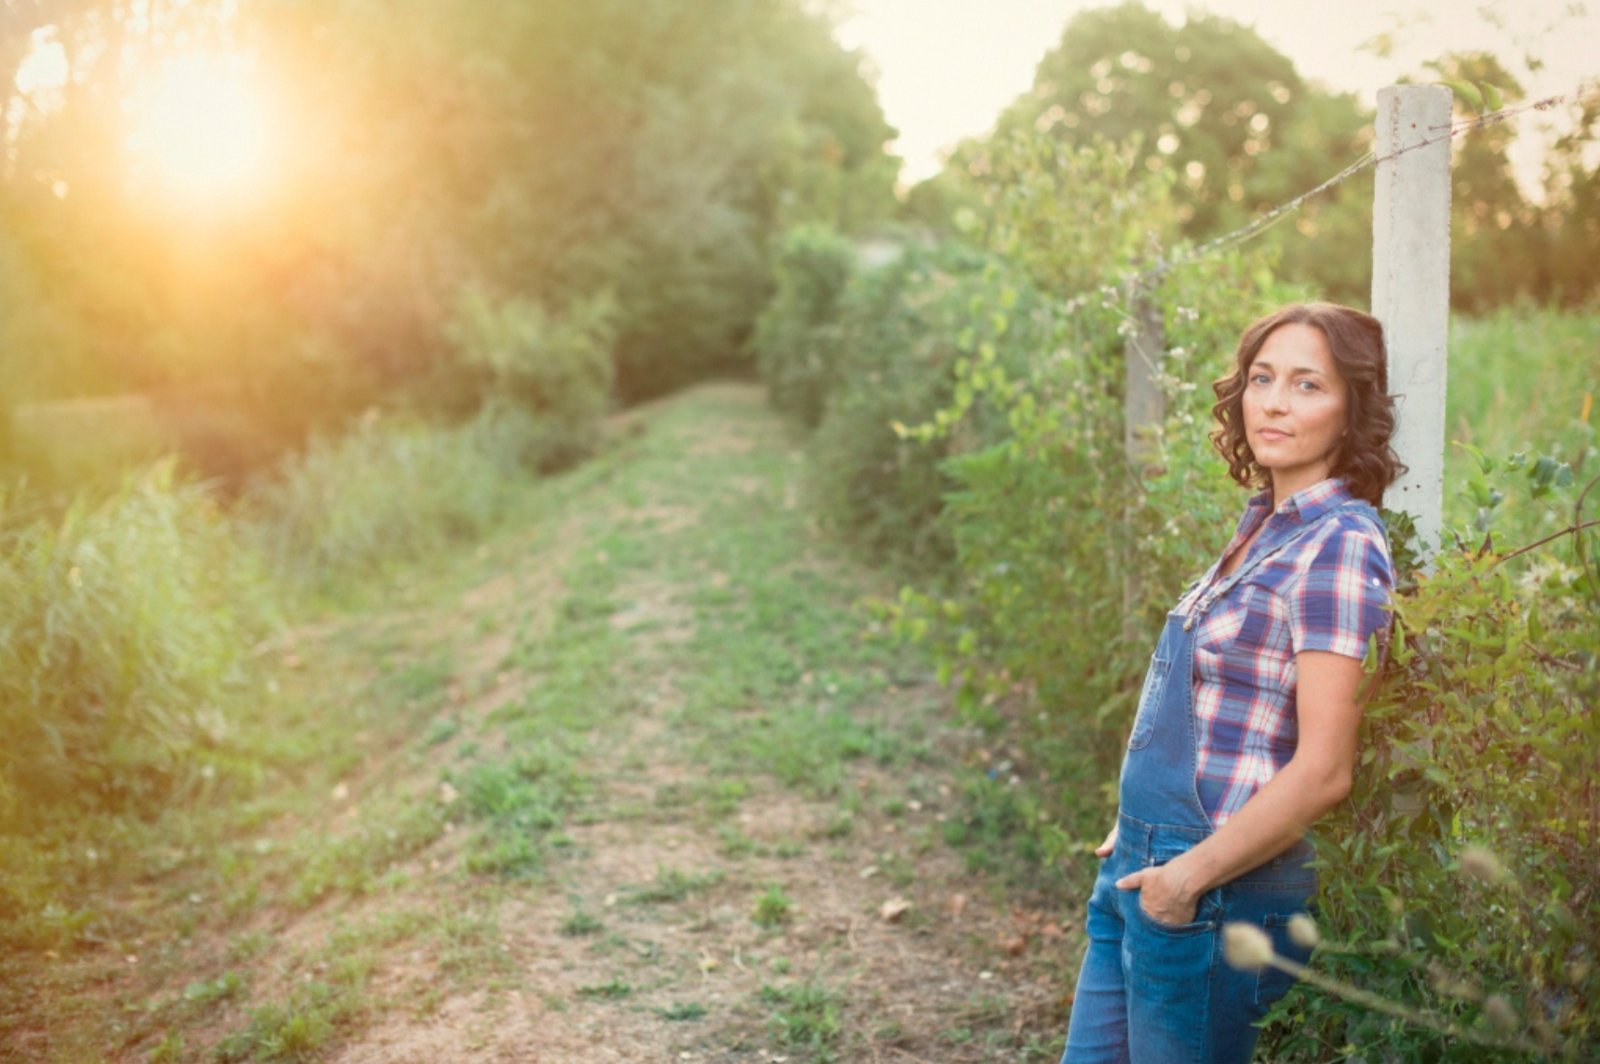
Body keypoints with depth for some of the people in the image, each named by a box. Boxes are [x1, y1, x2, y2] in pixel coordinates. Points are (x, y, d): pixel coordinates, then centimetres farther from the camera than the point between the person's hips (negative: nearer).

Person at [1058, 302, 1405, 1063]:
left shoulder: (1337, 546, -17)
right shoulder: (1265, 523, 9)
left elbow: (1322, 771, -21)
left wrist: (1188, 875, -15)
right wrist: (1137, 831, 15)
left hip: (1216, 890, -8)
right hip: (1143, 865, 8)